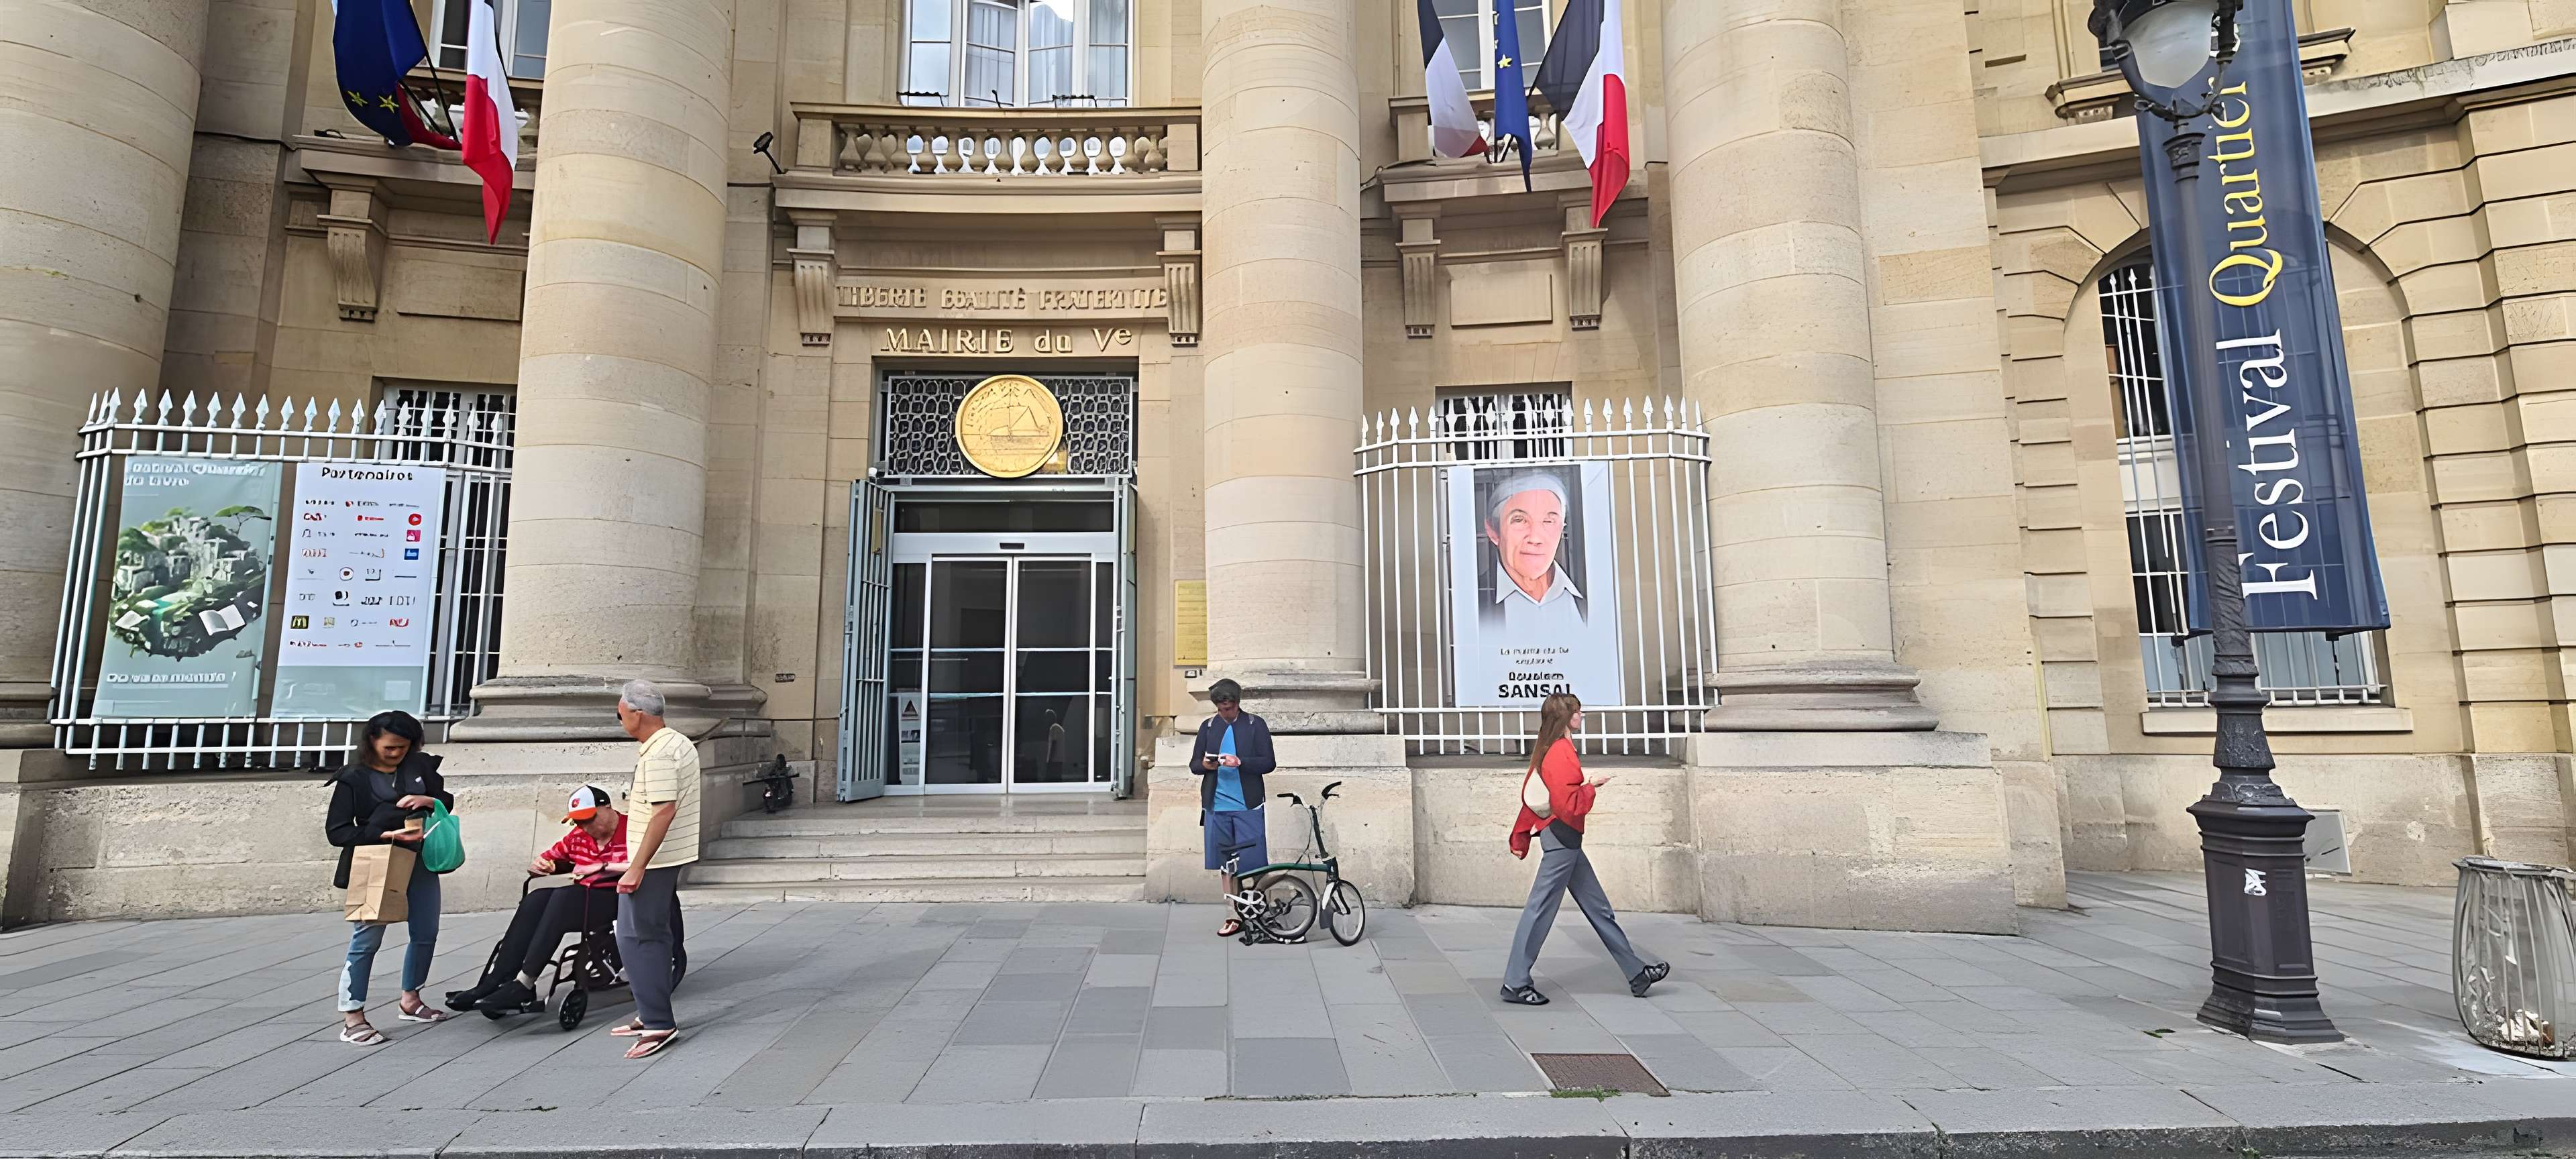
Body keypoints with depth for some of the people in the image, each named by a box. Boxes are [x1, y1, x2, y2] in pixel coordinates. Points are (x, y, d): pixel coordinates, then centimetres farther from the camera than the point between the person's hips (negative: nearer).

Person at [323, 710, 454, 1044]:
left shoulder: (421, 766, 4)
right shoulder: (353, 778, -7)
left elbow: (448, 801, 13)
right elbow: (336, 831, -9)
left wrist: (428, 800, -10)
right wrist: (387, 834, -22)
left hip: (421, 863, 5)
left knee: (426, 935, 13)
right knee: (366, 940, -5)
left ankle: (410, 1001, 31)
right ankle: (352, 1019, 5)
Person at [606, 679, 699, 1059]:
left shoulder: (658, 754, -20)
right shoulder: (679, 743, 12)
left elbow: (664, 811, -27)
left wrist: (636, 868, -25)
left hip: (652, 860, -11)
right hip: (672, 857, 11)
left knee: (637, 938, -5)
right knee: (658, 935, 17)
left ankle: (658, 1023, -2)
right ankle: (652, 1013, 27)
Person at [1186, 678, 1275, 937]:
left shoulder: (1256, 725, 2)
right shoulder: (1208, 726, 11)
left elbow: (1269, 763, -4)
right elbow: (1193, 765, 12)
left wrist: (1240, 762, -20)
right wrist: (1205, 765, -12)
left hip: (1248, 807, -3)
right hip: (1217, 806, 3)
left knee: (1252, 863, -4)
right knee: (1225, 864, 7)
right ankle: (1236, 917, 17)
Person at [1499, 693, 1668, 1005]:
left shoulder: (1551, 751, 14)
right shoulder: (1561, 753, -17)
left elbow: (1531, 797, 15)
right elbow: (1568, 804, -24)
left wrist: (1520, 838, 17)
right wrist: (1591, 786, -8)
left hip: (1565, 841, 10)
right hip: (1562, 838, -10)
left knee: (1599, 909, 14)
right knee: (1540, 910, -4)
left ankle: (1636, 974, 23)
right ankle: (1514, 983, 4)